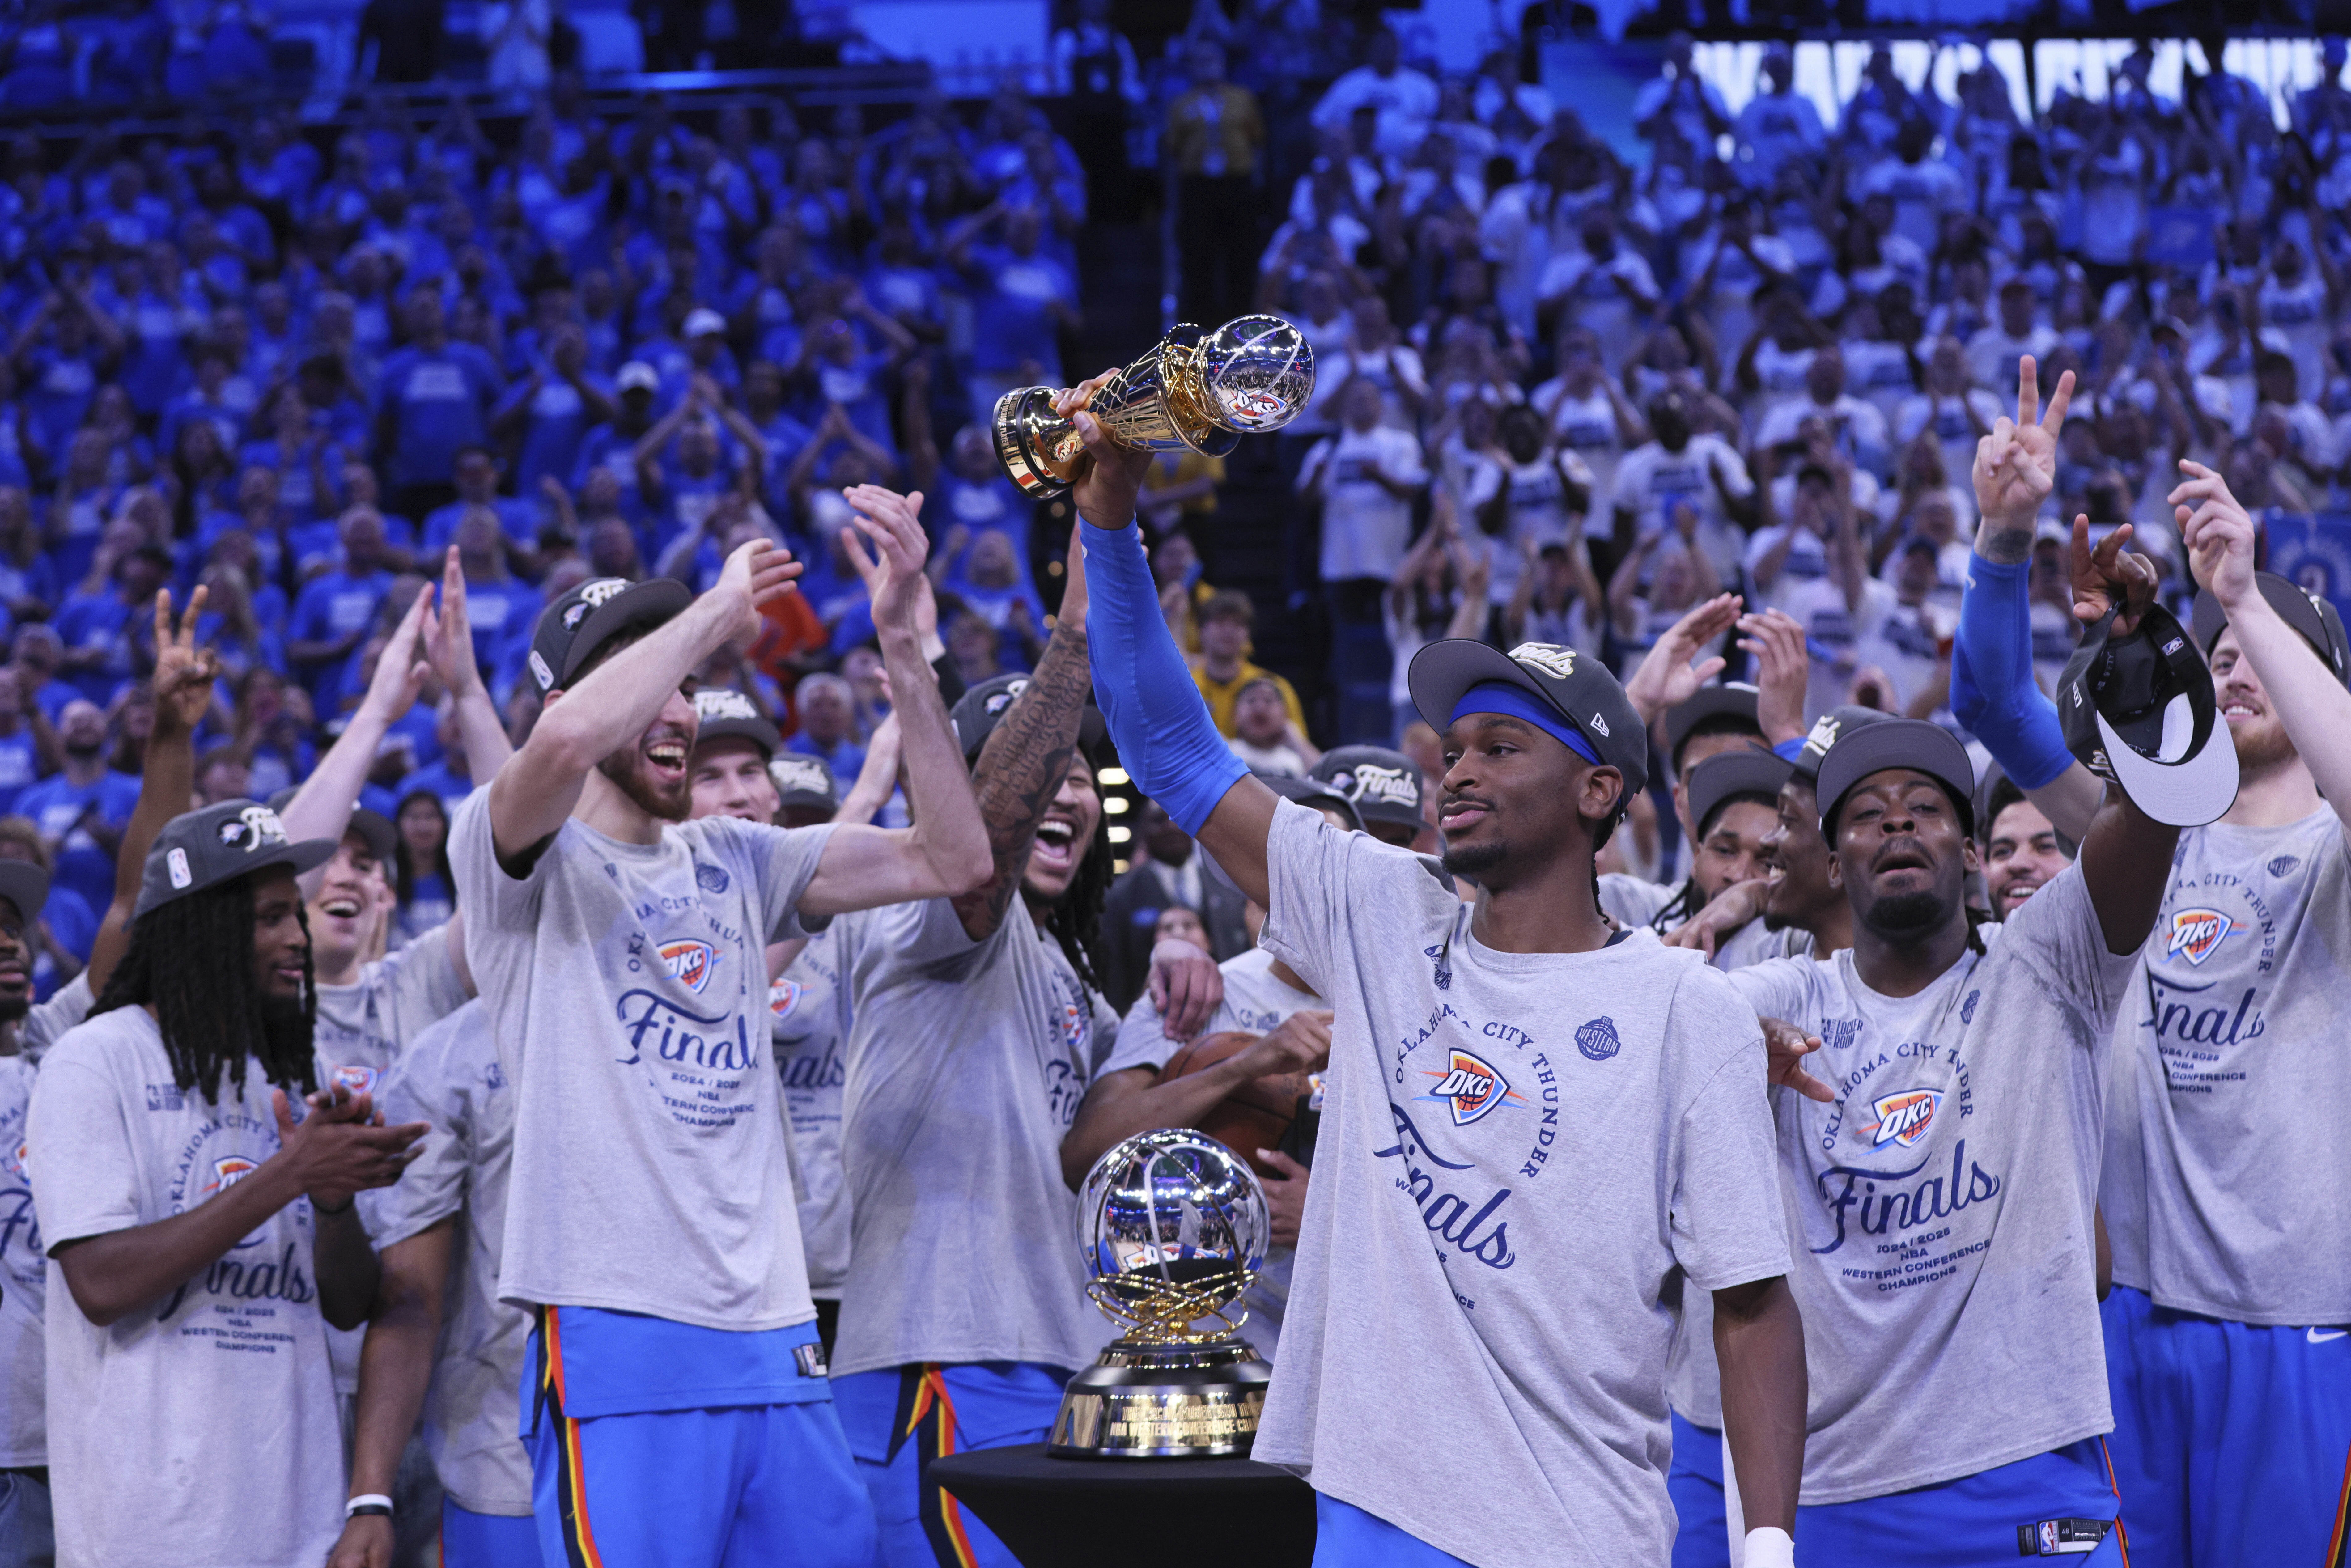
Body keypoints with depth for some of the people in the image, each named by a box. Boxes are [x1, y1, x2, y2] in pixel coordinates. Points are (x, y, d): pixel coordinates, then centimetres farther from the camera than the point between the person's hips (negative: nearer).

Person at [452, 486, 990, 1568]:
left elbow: (951, 860, 11)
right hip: (617, 1342, -6)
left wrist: (900, 641, 3)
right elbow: (567, 737, -23)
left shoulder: (731, 863, 19)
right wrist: (717, 612, -9)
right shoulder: (512, 853, 0)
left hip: (777, 1343, 6)